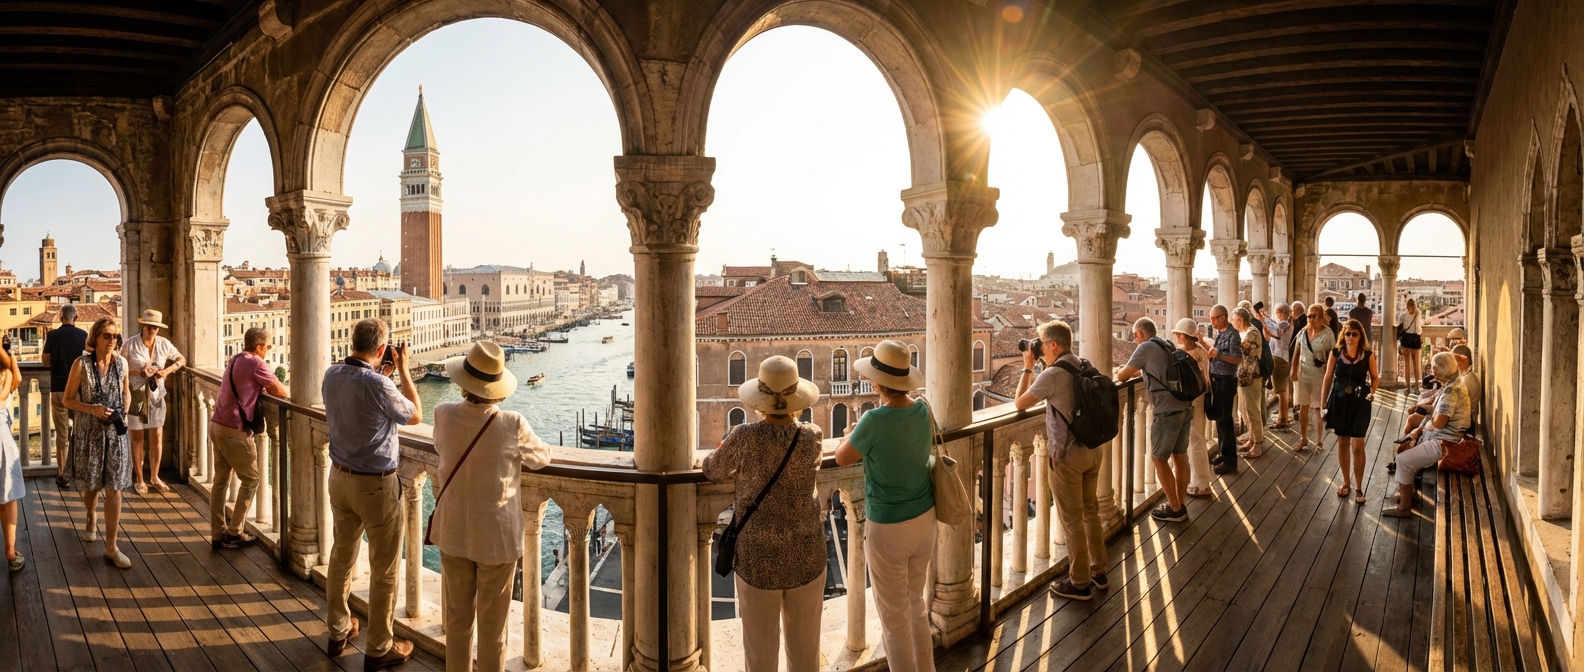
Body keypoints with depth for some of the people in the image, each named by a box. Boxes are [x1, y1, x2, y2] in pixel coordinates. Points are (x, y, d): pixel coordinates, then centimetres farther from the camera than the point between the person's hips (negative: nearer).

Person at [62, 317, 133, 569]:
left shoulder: (121, 363, 0)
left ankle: (111, 547, 1)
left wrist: (124, 412, 0)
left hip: (115, 433, 1)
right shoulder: (82, 364, -9)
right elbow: (68, 399, -4)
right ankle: (92, 519, 49)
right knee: (91, 486, 15)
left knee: (114, 489, -3)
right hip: (88, 432, -1)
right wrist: (92, 409, -20)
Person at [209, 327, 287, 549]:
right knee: (250, 480, 4)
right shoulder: (255, 364, -13)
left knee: (220, 480, 12)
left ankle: (217, 535, 16)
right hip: (234, 431, -9)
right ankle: (234, 533, 7)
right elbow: (281, 392, -11)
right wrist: (271, 387, 10)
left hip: (217, 425, 9)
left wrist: (264, 387, 8)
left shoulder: (235, 360, 14)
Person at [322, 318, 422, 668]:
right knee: (384, 570, 6)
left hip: (340, 478, 8)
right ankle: (379, 649, 16)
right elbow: (415, 416, -9)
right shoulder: (378, 385, -26)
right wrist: (402, 370, -4)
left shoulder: (332, 375, -4)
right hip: (376, 485, -7)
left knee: (342, 556, 21)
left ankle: (338, 631, 36)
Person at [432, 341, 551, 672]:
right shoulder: (512, 425, -21)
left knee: (458, 617, 19)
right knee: (492, 623, 11)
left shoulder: (444, 415, -12)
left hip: (454, 533, 3)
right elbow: (541, 458, -1)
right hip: (497, 536, -3)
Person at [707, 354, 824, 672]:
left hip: (758, 558, -2)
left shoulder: (744, 438, -18)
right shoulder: (812, 436, -14)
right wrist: (792, 418, 10)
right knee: (804, 646, 21)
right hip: (806, 555, 2)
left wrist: (728, 446, 19)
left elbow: (713, 472, 2)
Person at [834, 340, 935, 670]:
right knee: (917, 605, 24)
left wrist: (852, 434, 10)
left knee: (894, 617, 9)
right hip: (925, 519, 7)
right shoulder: (923, 410, -5)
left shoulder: (874, 420, -24)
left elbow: (842, 458, -9)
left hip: (888, 528, -7)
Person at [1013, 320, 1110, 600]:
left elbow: (1020, 403, -9)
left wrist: (1027, 367, -2)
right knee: (1090, 511, 20)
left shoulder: (1052, 374, -20)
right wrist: (1035, 370, 13)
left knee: (1072, 519, 4)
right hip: (1093, 450, 8)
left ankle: (1079, 583, 13)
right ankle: (1098, 571, 31)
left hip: (1067, 455, -8)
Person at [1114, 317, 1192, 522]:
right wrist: (1135, 371, 30)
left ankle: (1175, 509, 8)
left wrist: (1120, 372, 20)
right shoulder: (1166, 347, 17)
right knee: (1179, 456, 14)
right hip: (1185, 406, 8)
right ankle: (1181, 506, 22)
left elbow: (1122, 377, -1)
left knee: (1158, 458, 4)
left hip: (1168, 410, -8)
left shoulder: (1146, 347, -6)